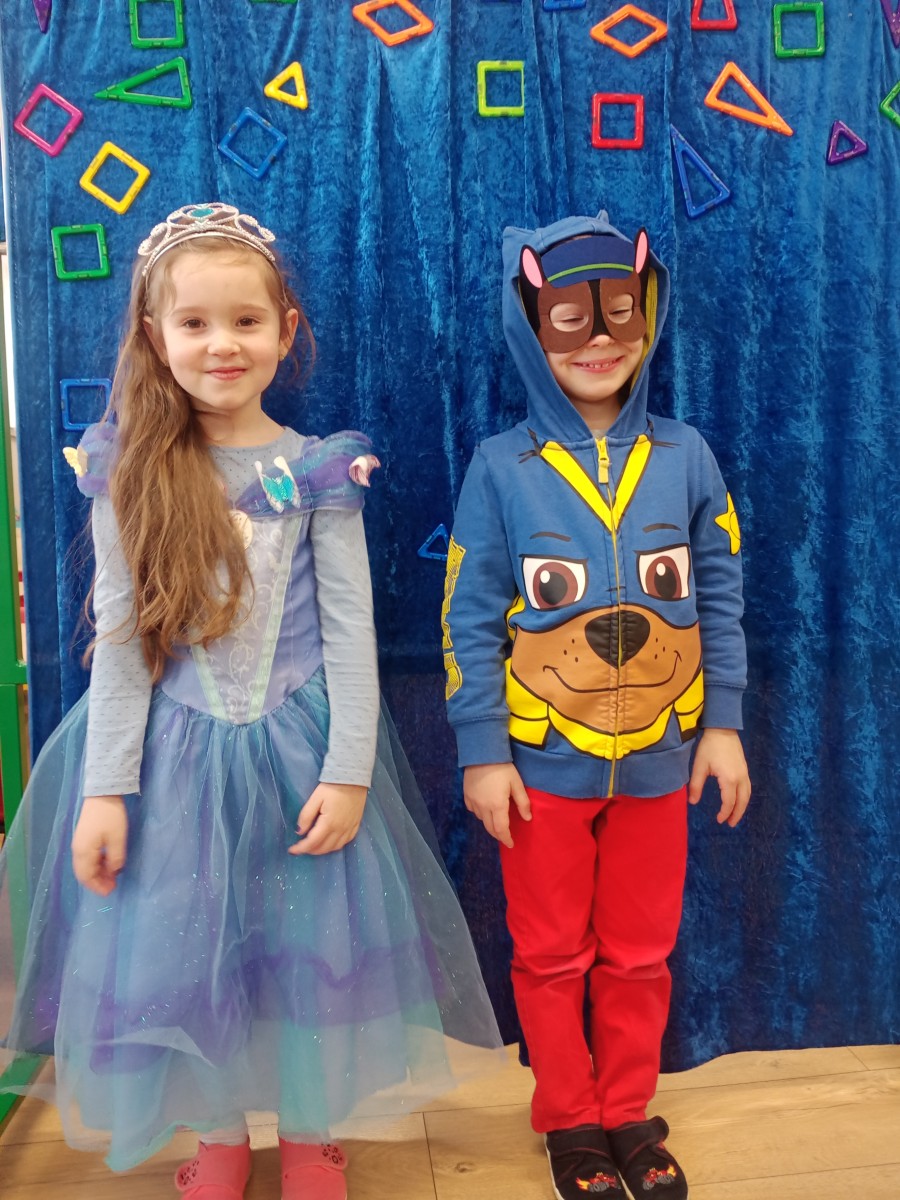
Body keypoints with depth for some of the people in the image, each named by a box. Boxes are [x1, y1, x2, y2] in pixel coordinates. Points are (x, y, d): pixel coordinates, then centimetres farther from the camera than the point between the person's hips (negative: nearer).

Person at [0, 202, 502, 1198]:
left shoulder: (317, 475, -5)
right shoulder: (129, 475, -3)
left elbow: (349, 629, -4)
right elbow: (119, 639, -2)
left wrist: (347, 772, -9)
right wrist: (104, 789, -4)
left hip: (296, 750, -1)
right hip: (175, 753, 1)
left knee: (311, 941, 10)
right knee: (187, 948, 12)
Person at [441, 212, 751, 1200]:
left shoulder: (684, 457, -2)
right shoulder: (501, 467, -7)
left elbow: (720, 600, 3)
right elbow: (470, 620, -6)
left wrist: (722, 724, 1)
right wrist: (481, 752, -7)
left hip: (658, 762, 2)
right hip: (543, 765, -1)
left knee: (639, 955, 16)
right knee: (551, 956, 15)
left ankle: (629, 1114, 38)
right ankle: (569, 1119, 36)